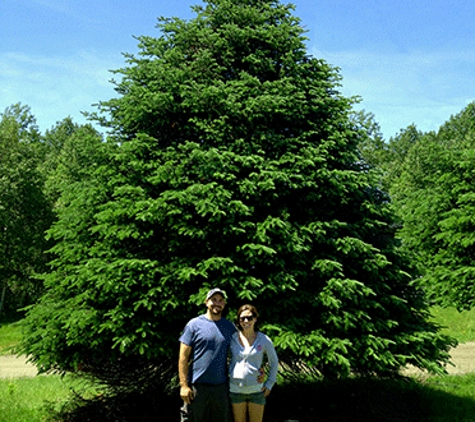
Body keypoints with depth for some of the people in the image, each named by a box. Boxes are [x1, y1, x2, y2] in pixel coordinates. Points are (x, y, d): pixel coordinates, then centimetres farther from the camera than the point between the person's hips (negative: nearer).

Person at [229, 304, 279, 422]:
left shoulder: (264, 340, -4)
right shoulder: (232, 338, -2)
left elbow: (274, 362, 9)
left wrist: (269, 383, 3)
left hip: (256, 390, -1)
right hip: (235, 390, 1)